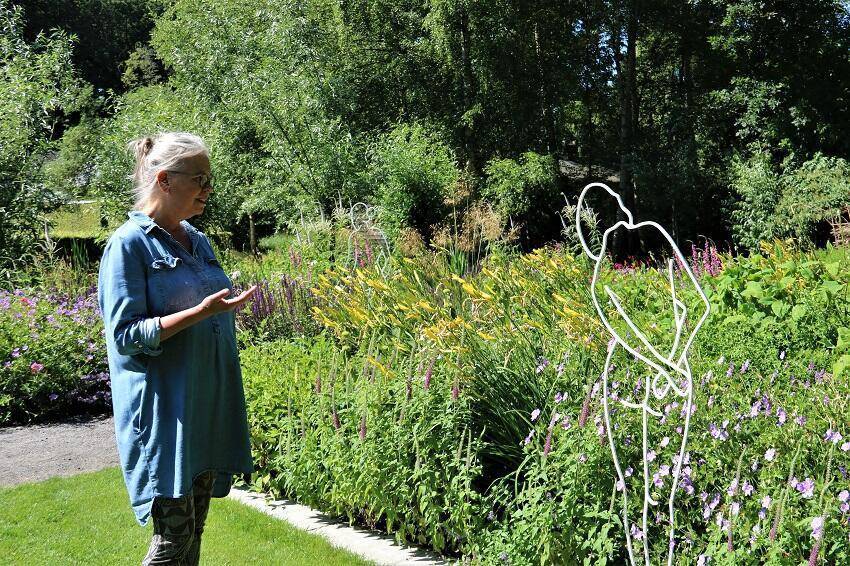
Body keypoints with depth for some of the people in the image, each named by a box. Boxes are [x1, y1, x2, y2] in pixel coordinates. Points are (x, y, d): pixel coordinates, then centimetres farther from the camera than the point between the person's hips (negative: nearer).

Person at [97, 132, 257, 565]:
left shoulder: (198, 240, 12)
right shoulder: (129, 244, -10)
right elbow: (126, 335, -16)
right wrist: (201, 312, -23)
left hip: (208, 407, 7)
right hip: (164, 410, -7)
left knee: (195, 529, 12)